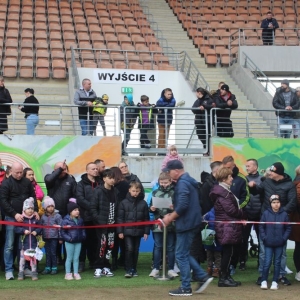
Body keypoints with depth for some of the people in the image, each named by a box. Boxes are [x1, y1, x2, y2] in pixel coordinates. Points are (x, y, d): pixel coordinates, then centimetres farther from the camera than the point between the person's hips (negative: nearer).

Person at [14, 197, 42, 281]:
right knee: (22, 257, 4)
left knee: (33, 257, 7)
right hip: (23, 242, -2)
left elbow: (40, 228, 8)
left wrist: (36, 232, -10)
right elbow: (16, 229, -8)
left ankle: (34, 273, 14)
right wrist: (23, 231, -19)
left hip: (33, 242, 2)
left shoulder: (35, 219, 1)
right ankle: (21, 273, 11)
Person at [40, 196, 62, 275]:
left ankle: (54, 268, 8)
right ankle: (47, 268, 15)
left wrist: (60, 238, -6)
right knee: (47, 253, 9)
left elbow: (60, 227, -4)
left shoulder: (57, 216, -4)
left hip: (54, 237, -4)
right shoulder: (43, 217, 6)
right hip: (46, 238, 4)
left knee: (53, 253, -1)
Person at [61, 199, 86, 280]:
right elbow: (63, 232, -11)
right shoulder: (66, 220, -12)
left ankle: (76, 273, 17)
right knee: (69, 258, 4)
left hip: (78, 242, 5)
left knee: (76, 258, 10)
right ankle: (68, 274, 12)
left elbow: (82, 229, 18)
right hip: (69, 242, -5)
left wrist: (83, 236, 2)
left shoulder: (80, 220, 6)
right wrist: (68, 238, -19)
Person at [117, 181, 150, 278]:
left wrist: (146, 232, 1)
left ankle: (134, 269, 19)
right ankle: (128, 270, -5)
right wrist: (120, 231, -5)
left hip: (138, 231, 2)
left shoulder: (143, 203, 2)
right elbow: (120, 218, -1)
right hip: (127, 231, -2)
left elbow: (146, 219, 5)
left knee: (136, 251, 9)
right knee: (129, 249, -10)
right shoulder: (124, 203, -2)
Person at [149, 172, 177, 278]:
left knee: (171, 247, 7)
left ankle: (171, 269, 15)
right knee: (157, 247, 9)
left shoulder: (174, 193, -4)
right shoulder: (155, 192, 7)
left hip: (171, 224, -2)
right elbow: (150, 206, 11)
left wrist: (174, 208, -25)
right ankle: (155, 268, 15)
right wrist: (151, 209, -10)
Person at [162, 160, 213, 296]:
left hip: (186, 224, -10)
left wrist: (170, 218, -14)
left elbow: (182, 205, -26)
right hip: (191, 222, 10)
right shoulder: (188, 181, 16)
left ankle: (185, 288, 3)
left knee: (181, 255, -2)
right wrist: (171, 215, 11)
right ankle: (202, 276, 13)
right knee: (184, 254, 16)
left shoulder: (182, 183, -17)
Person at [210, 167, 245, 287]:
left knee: (229, 252, 12)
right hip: (228, 227, -10)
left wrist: (239, 213, 0)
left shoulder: (224, 191, 17)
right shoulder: (223, 193, -16)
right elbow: (231, 210, -20)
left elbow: (233, 207, 17)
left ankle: (226, 276, 18)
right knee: (229, 252, -5)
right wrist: (242, 213, -3)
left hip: (229, 227, 10)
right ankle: (223, 278, -1)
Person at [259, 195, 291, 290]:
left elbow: (288, 228, 3)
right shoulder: (266, 213, -5)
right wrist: (264, 237, -6)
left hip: (279, 244, 1)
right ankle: (264, 281, 11)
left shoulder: (284, 214, -4)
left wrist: (284, 238, -5)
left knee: (277, 263, 8)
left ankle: (275, 282, 17)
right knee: (267, 262, -2)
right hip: (268, 243, -1)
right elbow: (261, 226, 1)